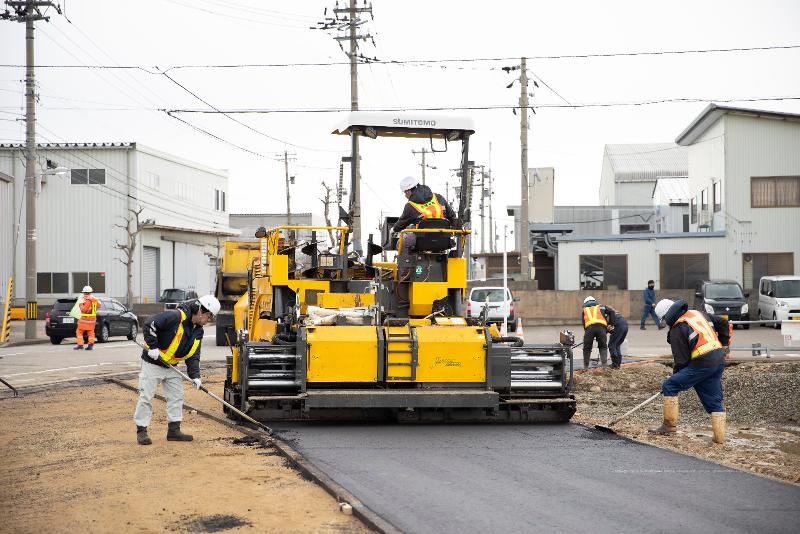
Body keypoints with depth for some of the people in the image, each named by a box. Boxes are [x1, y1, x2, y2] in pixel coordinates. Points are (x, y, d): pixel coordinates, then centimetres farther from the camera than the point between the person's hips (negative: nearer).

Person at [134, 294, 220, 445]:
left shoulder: (198, 332, 3)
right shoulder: (176, 316, -24)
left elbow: (193, 356, 5)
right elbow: (149, 325, -27)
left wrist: (195, 376, -8)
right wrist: (153, 347, -25)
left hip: (171, 367, 8)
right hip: (152, 363, -8)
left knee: (177, 396, 7)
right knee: (146, 396, -5)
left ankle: (174, 430, 14)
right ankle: (141, 431, 2)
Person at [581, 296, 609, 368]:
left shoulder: (585, 311, 31)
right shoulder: (600, 308, 30)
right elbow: (606, 320, 25)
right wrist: (606, 331, 36)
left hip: (589, 327, 0)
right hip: (601, 327, 0)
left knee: (587, 348, 11)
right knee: (603, 347, 14)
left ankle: (586, 366, 10)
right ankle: (604, 364, 1)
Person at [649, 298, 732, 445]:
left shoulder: (677, 330, -5)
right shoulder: (698, 314, 17)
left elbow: (681, 360, -5)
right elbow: (724, 323, 23)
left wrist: (675, 375, 10)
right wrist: (724, 344, 26)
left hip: (702, 364, -8)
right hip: (719, 361, 8)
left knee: (669, 386, 1)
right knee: (714, 402, 14)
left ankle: (669, 425, 3)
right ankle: (720, 437, 10)